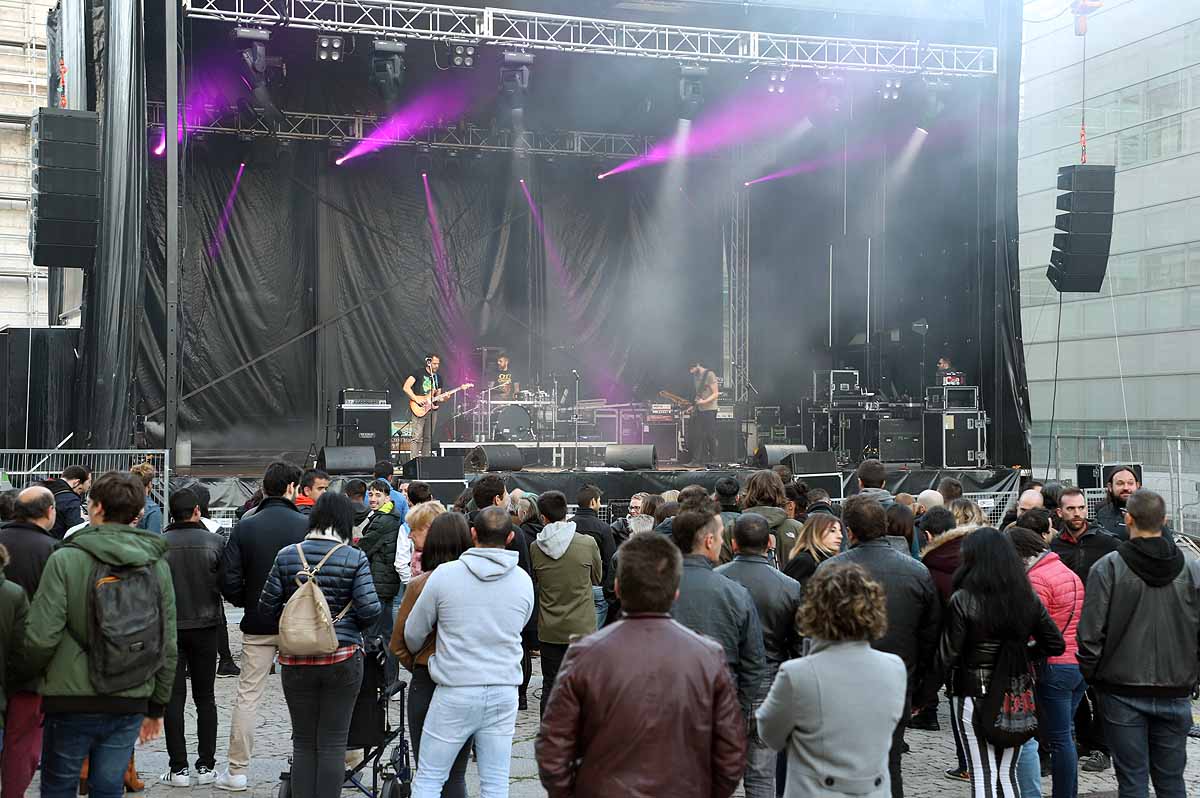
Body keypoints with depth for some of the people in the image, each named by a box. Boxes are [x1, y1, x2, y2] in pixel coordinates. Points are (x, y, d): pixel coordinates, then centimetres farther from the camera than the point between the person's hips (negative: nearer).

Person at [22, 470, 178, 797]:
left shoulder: (65, 560, -10)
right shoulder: (158, 565, 3)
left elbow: (41, 637, -13)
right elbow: (168, 646, 5)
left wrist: (25, 672, 8)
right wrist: (157, 707, 14)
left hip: (71, 701, -3)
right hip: (130, 706, 3)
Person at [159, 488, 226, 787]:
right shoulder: (215, 542, -7)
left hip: (169, 628, -1)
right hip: (206, 627, 1)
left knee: (174, 698, 5)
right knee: (205, 697, 11)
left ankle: (178, 768, 4)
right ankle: (206, 765, 11)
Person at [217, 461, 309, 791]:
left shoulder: (245, 527, -4)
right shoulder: (306, 525, -9)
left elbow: (229, 581, -7)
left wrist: (248, 603, 11)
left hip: (258, 626, 1)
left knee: (247, 696, 8)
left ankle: (237, 771, 13)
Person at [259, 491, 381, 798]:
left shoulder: (286, 556, 0)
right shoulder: (355, 559, -8)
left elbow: (267, 606, 1)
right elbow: (370, 610, -12)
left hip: (296, 660, 2)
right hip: (342, 658, -2)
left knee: (303, 742, 13)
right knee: (333, 743, 5)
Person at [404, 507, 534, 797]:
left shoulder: (445, 574, -7)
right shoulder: (523, 580, 1)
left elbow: (413, 634, 3)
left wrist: (416, 656, 25)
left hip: (456, 690, -3)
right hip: (505, 691, 3)